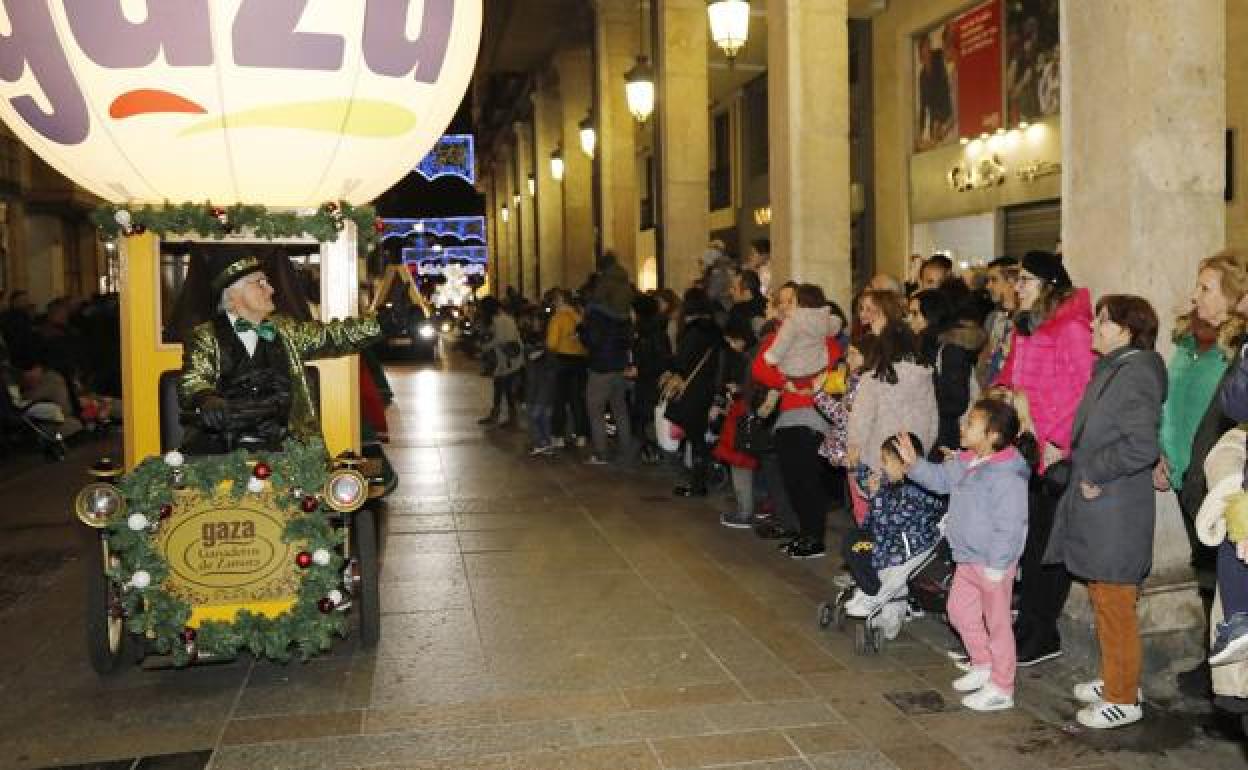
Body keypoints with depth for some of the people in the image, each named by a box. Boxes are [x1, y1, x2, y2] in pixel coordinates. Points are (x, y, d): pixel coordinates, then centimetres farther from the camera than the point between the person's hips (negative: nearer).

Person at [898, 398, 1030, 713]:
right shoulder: (966, 462, 1)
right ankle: (983, 665, 40)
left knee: (997, 622, 5)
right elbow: (941, 479, 19)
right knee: (959, 610, 21)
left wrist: (996, 566, -24)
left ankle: (1001, 689, 19)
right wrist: (914, 463, 5)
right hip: (968, 559, 9)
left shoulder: (1007, 476, -26)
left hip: (993, 563, -9)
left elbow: (1008, 527, -26)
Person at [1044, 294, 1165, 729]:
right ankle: (1115, 679, 34)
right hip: (1097, 507, 10)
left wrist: (1093, 473, -18)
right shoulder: (1111, 369, 12)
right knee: (1103, 600, 20)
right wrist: (1084, 471, 9)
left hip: (1117, 513, -10)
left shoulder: (1136, 373, -18)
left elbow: (1142, 446, -28)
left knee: (1115, 606, 1)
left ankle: (1123, 699, 14)